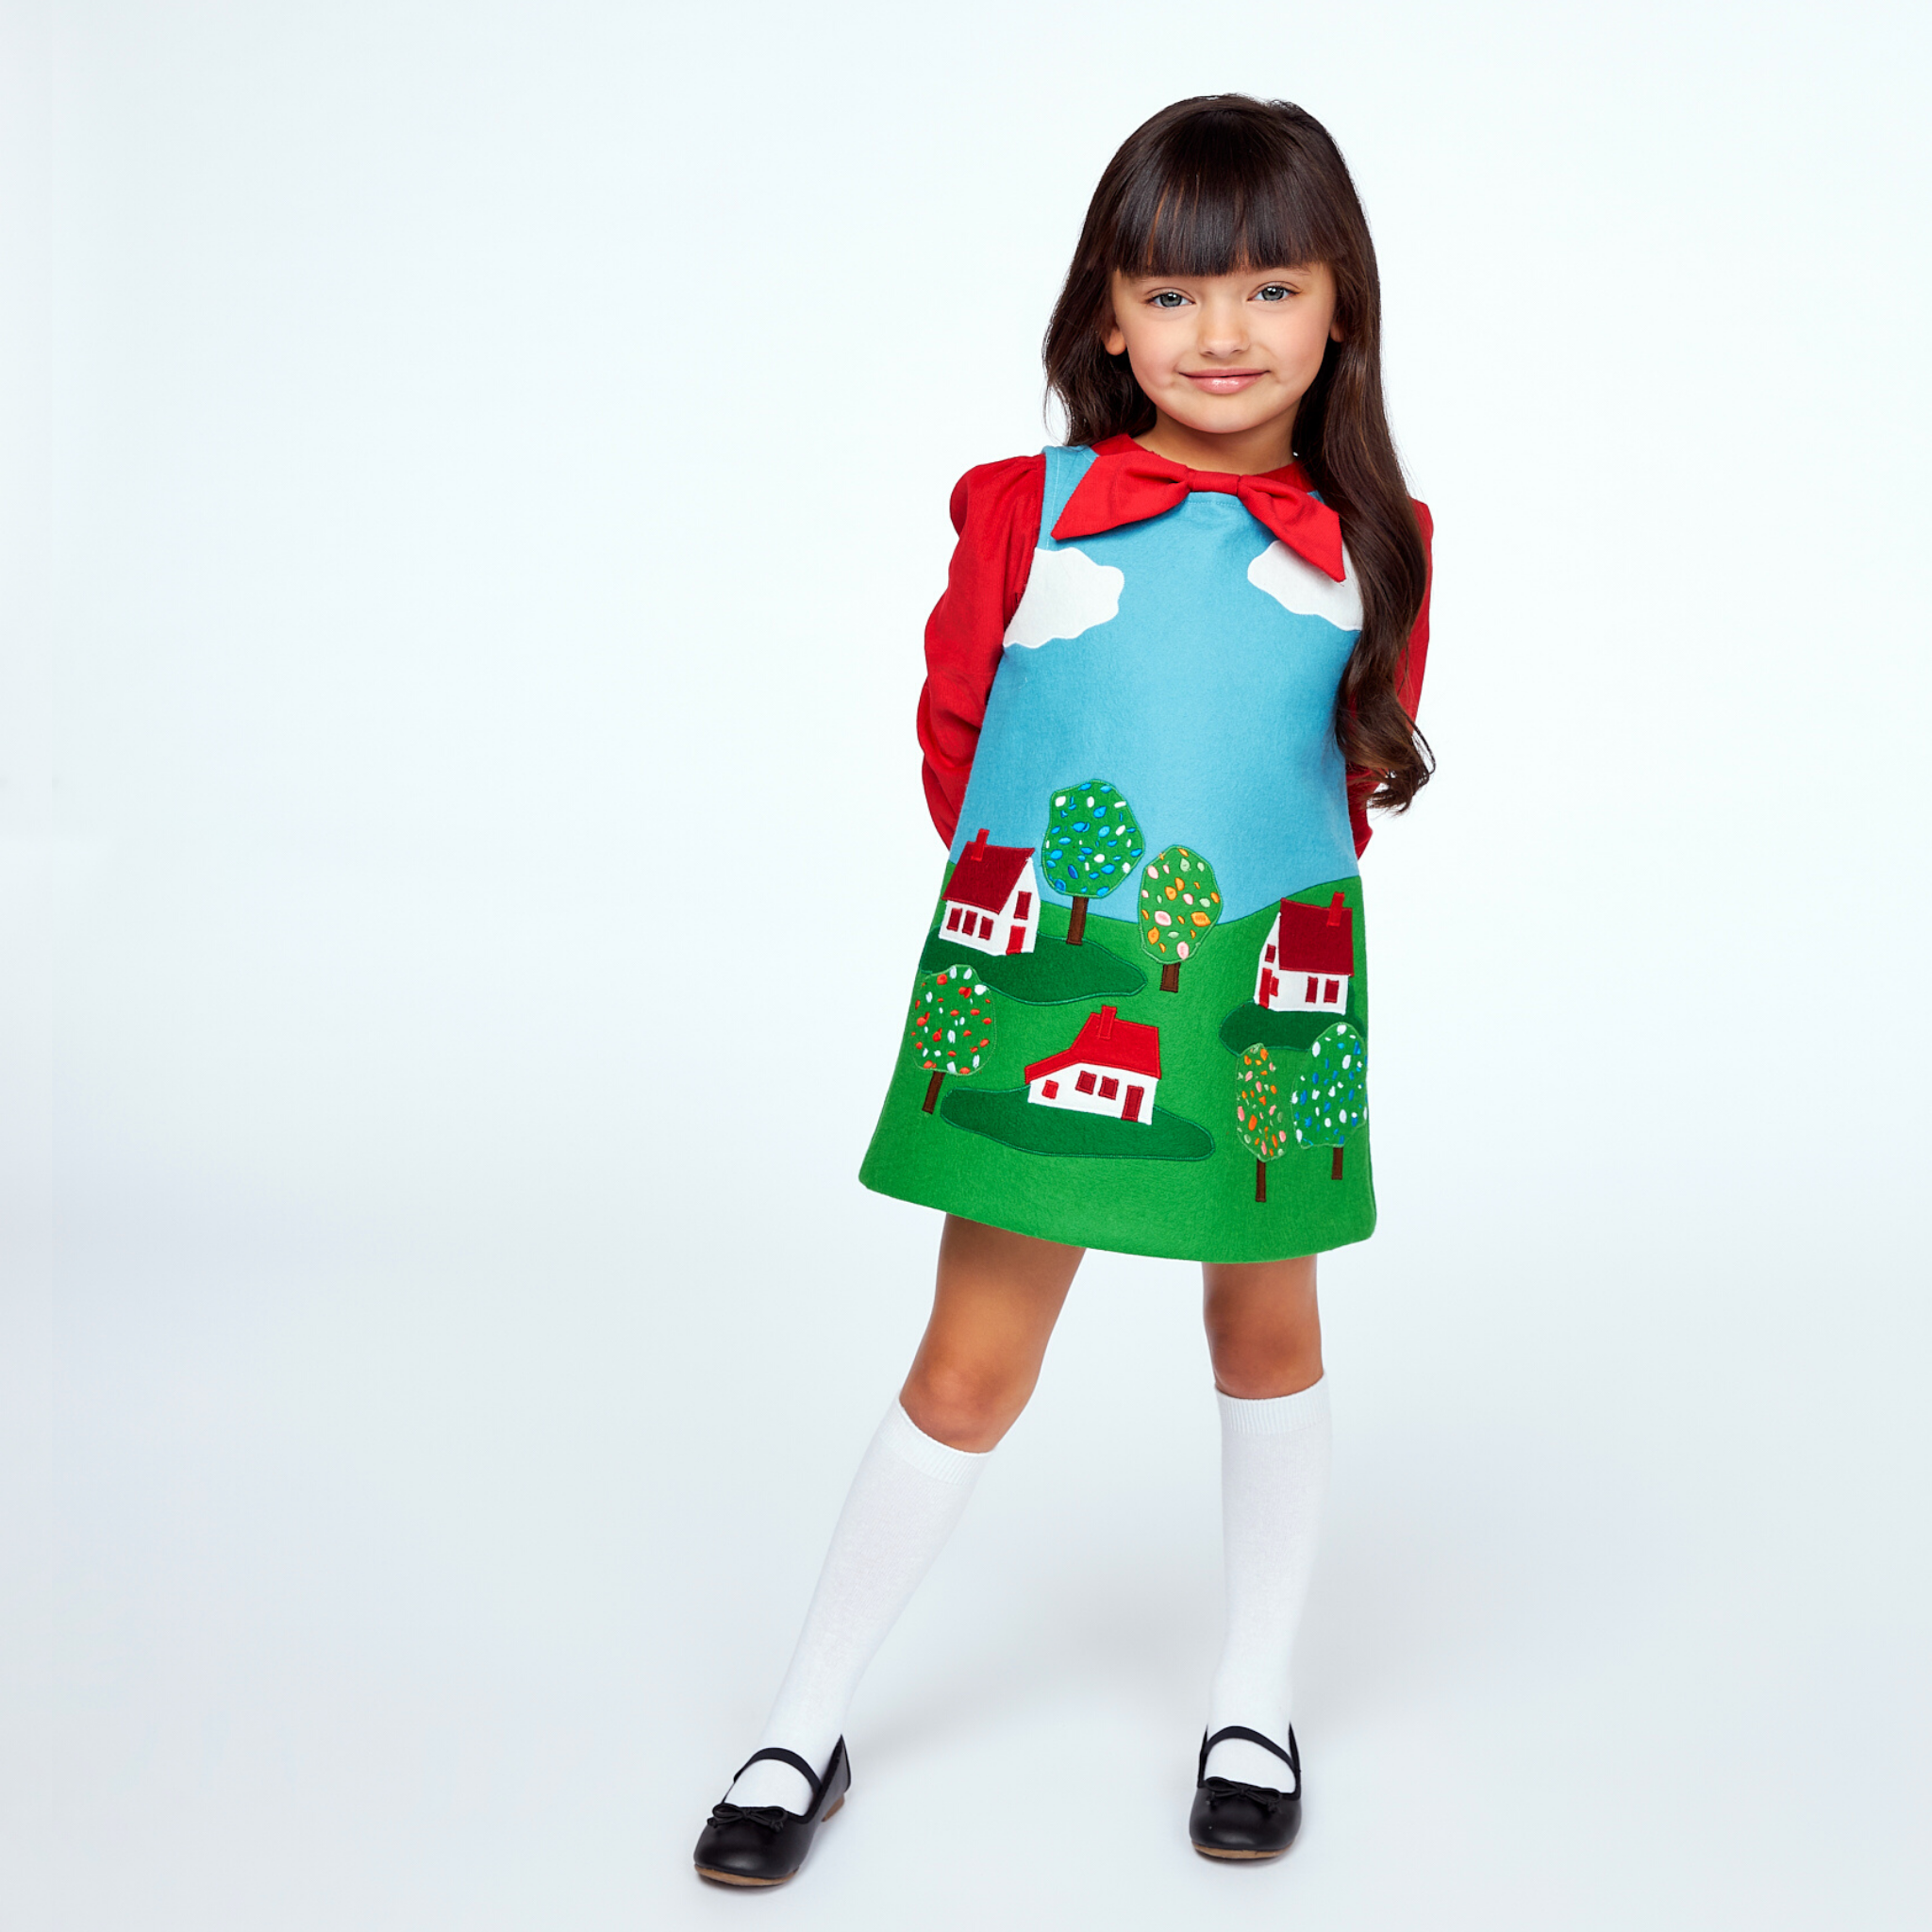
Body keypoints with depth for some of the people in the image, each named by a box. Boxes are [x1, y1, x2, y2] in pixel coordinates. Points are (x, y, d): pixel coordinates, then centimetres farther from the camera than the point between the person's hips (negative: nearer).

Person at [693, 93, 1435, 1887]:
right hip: (1036, 987, -1)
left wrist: (1249, 910, 9)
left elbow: (1361, 769, 13)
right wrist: (1021, 902, 10)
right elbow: (950, 735, 7)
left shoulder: (1368, 547, 2)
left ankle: (1257, 1702, 37)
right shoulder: (1021, 511, -3)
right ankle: (805, 1726, 22)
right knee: (971, 1367, 4)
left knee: (1267, 1332, 15)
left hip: (1259, 996, 2)